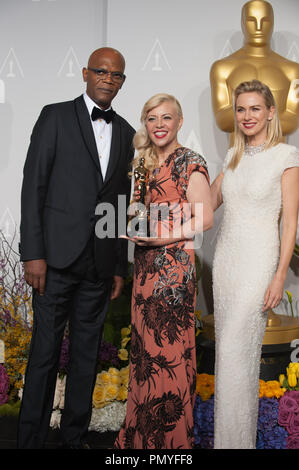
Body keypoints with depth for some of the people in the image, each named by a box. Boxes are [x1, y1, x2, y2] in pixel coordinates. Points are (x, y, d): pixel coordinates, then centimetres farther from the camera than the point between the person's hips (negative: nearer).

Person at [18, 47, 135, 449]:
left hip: (100, 263, 4)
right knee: (45, 351, 1)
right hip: (57, 256, -4)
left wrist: (120, 266, 12)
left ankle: (75, 437, 25)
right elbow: (33, 185, -5)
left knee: (87, 352, 11)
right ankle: (31, 438, 16)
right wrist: (33, 253, -12)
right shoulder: (56, 116, 1)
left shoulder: (126, 133, 14)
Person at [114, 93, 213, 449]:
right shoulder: (144, 162, 16)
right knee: (144, 343, 11)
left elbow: (205, 218, -12)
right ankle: (142, 430, 25)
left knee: (169, 346, -2)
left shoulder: (190, 163, -6)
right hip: (145, 264, 7)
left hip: (174, 264, -7)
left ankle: (172, 436, 14)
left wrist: (163, 237, -17)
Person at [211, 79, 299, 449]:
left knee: (235, 351, -7)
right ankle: (229, 433, 27)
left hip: (257, 259, -6)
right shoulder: (234, 156, 12)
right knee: (228, 347, 12)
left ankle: (236, 439, 9)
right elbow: (208, 202, 16)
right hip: (225, 256, 6)